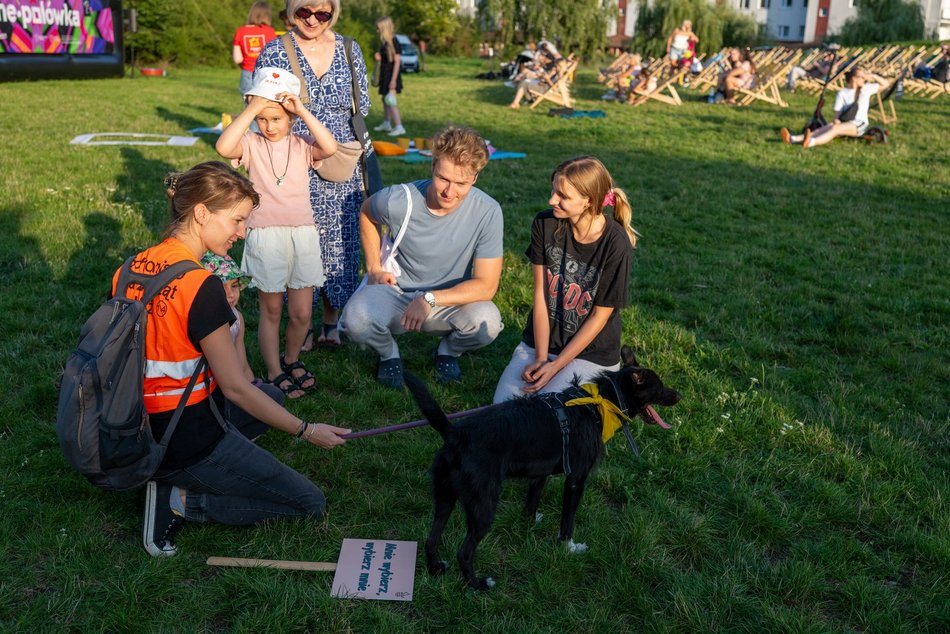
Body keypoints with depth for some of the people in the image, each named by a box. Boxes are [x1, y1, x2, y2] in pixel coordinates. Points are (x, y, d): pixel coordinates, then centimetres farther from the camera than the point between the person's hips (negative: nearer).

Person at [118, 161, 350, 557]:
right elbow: (235, 388, -19)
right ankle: (179, 500, -4)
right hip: (187, 443, -8)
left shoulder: (131, 270, 0)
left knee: (270, 396, 31)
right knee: (311, 504, 3)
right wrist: (306, 431, -10)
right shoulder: (201, 286, -24)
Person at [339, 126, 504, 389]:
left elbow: (486, 286, -18)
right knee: (356, 319, -32)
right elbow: (366, 214, 7)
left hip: (449, 299, 0)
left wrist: (430, 299, -28)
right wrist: (374, 268, 2)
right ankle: (388, 352, 6)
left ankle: (448, 350, 6)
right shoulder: (397, 201, -20)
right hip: (395, 291, 0)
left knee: (487, 321, -32)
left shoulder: (488, 212, -21)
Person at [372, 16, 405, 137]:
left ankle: (399, 127, -13)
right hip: (384, 74, 9)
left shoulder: (393, 42, -15)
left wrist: (393, 80, -23)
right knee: (385, 100, 17)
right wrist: (378, 58, 1)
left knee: (391, 101, -13)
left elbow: (396, 62, -18)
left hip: (391, 75, -9)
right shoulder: (383, 42, 10)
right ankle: (386, 124, 29)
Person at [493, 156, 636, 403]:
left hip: (590, 352, -3)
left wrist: (555, 367, -14)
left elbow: (600, 316, -14)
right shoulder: (545, 224, -9)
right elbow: (540, 295, -6)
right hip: (539, 340, 4)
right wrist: (540, 358, -9)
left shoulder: (616, 244, -20)